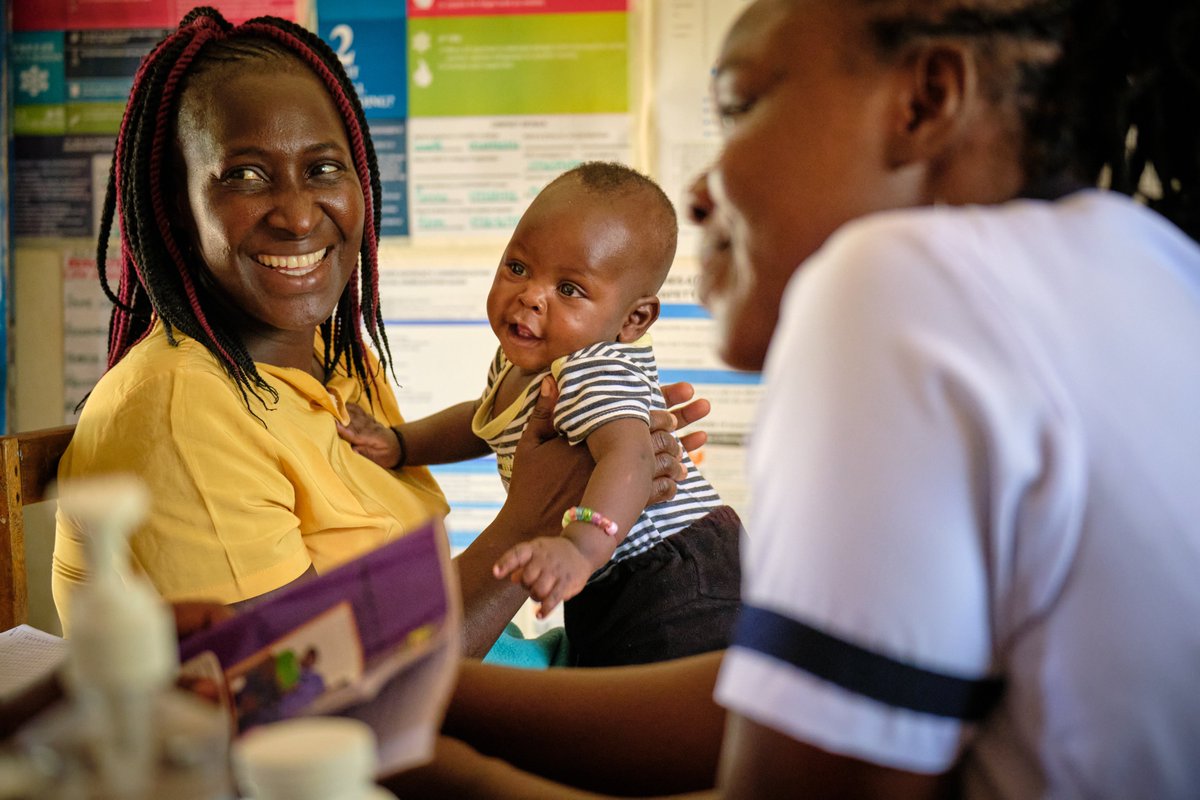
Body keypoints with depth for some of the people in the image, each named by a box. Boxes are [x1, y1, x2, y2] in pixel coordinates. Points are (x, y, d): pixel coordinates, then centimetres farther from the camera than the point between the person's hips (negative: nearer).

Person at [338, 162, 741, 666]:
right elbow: (484, 423, 26)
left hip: (672, 581, -9)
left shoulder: (598, 372, -25)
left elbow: (627, 458, -42)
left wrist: (579, 550, -58)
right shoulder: (518, 362, 7)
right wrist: (398, 444, 14)